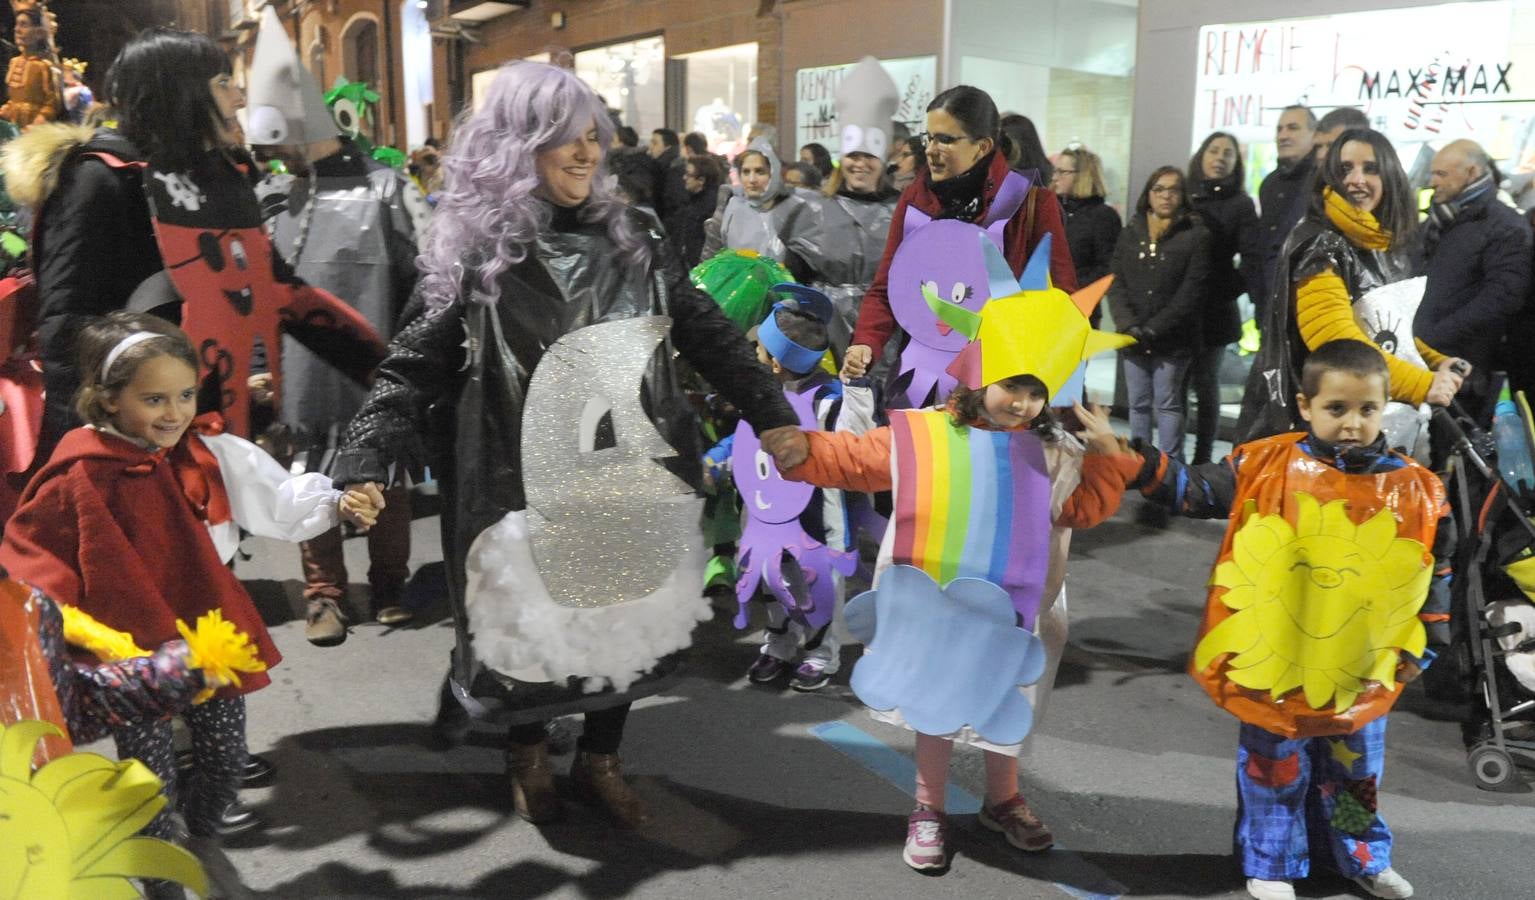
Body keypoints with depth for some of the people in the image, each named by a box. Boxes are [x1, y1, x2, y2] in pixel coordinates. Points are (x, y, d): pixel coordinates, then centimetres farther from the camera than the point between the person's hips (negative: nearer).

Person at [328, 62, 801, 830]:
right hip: (531, 487, -3)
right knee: (532, 627, 7)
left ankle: (599, 759, 35)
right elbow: (413, 366, -6)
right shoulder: (473, 251, -4)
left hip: (628, 477, 4)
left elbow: (705, 331, 11)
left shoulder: (628, 237, 7)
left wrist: (770, 414, 7)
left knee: (631, 620, 12)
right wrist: (363, 467, -18)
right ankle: (527, 753, 37)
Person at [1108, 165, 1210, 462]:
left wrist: (1154, 329, -14)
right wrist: (1129, 326, -11)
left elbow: (1191, 291, -8)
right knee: (1138, 403, 8)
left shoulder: (1196, 235, -1)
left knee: (1167, 403, -2)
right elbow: (1116, 284, 4)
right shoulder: (1130, 234, 11)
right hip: (1133, 338, 4)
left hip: (1172, 340, -3)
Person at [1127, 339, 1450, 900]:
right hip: (1273, 666, -2)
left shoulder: (1415, 490, -6)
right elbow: (1192, 492, -5)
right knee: (1275, 769, 13)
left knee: (1354, 769, 22)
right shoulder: (1264, 466, -12)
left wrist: (1424, 644, 7)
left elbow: (1437, 572, 5)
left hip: (1363, 674, 2)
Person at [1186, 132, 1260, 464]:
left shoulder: (1241, 205, 3)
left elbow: (1251, 259, -5)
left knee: (1205, 384, 3)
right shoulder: (1184, 197, 13)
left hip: (1213, 311, -3)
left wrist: (1230, 289, -15)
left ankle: (1202, 458, 9)